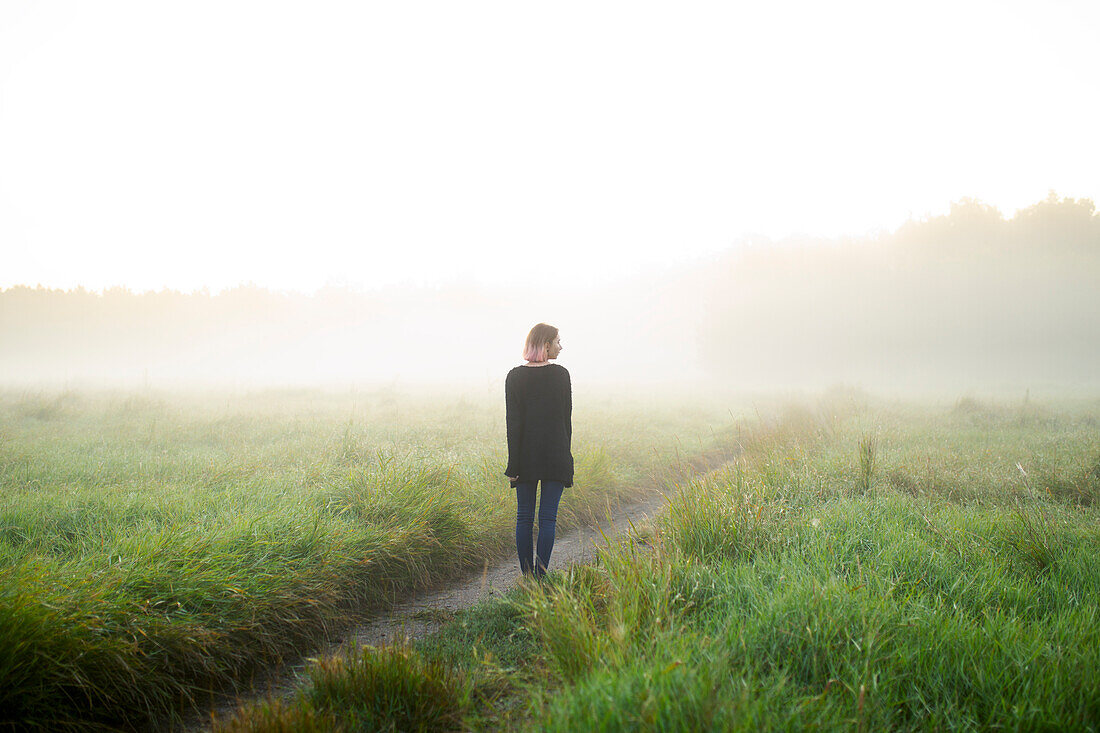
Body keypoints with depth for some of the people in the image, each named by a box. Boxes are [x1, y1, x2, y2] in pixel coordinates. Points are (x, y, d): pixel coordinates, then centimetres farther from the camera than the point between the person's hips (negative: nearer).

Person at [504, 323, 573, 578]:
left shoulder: (515, 377, -2)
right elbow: (566, 419, 2)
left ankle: (527, 576, 10)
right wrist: (564, 456, 11)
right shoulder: (561, 374, -2)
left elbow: (513, 421, -6)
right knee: (548, 518, 1)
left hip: (526, 454, 1)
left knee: (524, 517, 8)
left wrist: (513, 462, -4)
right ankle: (540, 577, -3)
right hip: (556, 453, -1)